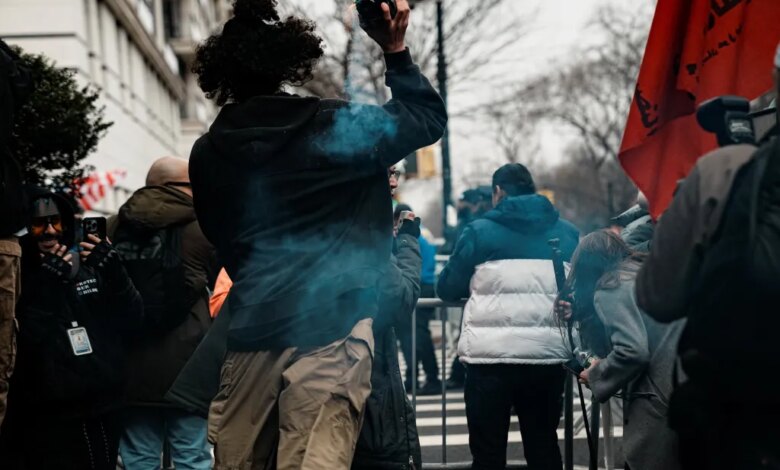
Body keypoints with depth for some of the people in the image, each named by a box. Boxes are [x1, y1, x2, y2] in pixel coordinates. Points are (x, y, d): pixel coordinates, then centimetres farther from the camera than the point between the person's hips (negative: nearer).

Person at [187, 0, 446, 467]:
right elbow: (429, 117, 9)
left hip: (252, 333, 4)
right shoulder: (333, 127, -3)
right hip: (329, 329, -3)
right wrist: (396, 50, 15)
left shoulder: (208, 154, 7)